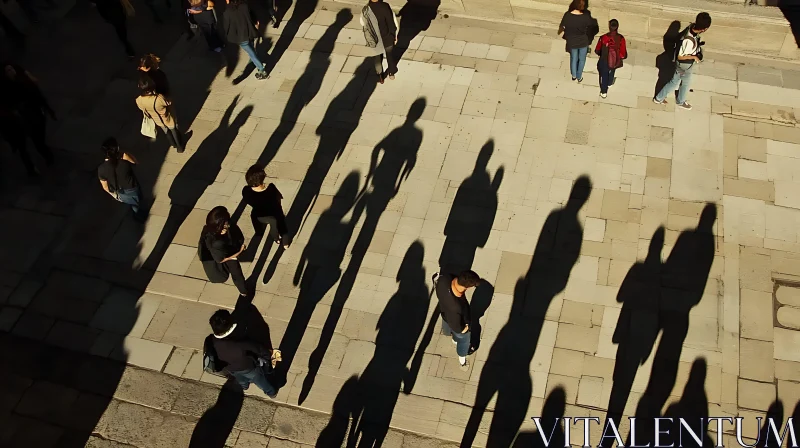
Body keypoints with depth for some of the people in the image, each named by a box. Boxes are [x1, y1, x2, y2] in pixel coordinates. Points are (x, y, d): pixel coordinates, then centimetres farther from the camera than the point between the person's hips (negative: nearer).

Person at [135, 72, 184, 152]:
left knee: (167, 132, 36)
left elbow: (144, 110, -8)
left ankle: (173, 144, 62)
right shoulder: (159, 98, -43)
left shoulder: (139, 100, -30)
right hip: (169, 120, -4)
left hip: (158, 121, 4)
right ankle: (180, 147, 54)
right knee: (175, 133, 28)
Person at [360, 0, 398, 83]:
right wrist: (395, 35, 1)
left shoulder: (365, 10, -22)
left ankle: (380, 77, 39)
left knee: (378, 58, 25)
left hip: (375, 40, 0)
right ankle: (391, 73, 47)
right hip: (388, 38, 0)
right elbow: (393, 22, -16)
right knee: (390, 55, 26)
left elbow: (363, 23, -2)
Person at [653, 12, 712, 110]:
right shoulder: (689, 40, -43)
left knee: (675, 82, 27)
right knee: (686, 83, 22)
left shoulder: (692, 27, -19)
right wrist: (694, 57, -19)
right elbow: (680, 56, -31)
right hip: (684, 67, -7)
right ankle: (681, 102, 47)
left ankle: (659, 98, 46)